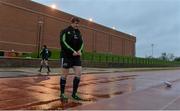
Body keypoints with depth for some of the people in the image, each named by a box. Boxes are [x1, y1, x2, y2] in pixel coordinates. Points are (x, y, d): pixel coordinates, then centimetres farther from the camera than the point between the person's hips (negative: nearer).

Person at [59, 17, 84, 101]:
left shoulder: (78, 32, 13)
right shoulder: (65, 31, -3)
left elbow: (81, 43, 11)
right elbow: (63, 42, -14)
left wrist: (80, 50, -10)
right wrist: (72, 51, -20)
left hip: (76, 56, 5)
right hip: (66, 56, -5)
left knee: (79, 73, -3)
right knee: (65, 75, 2)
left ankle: (74, 93, 11)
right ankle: (62, 94, 16)